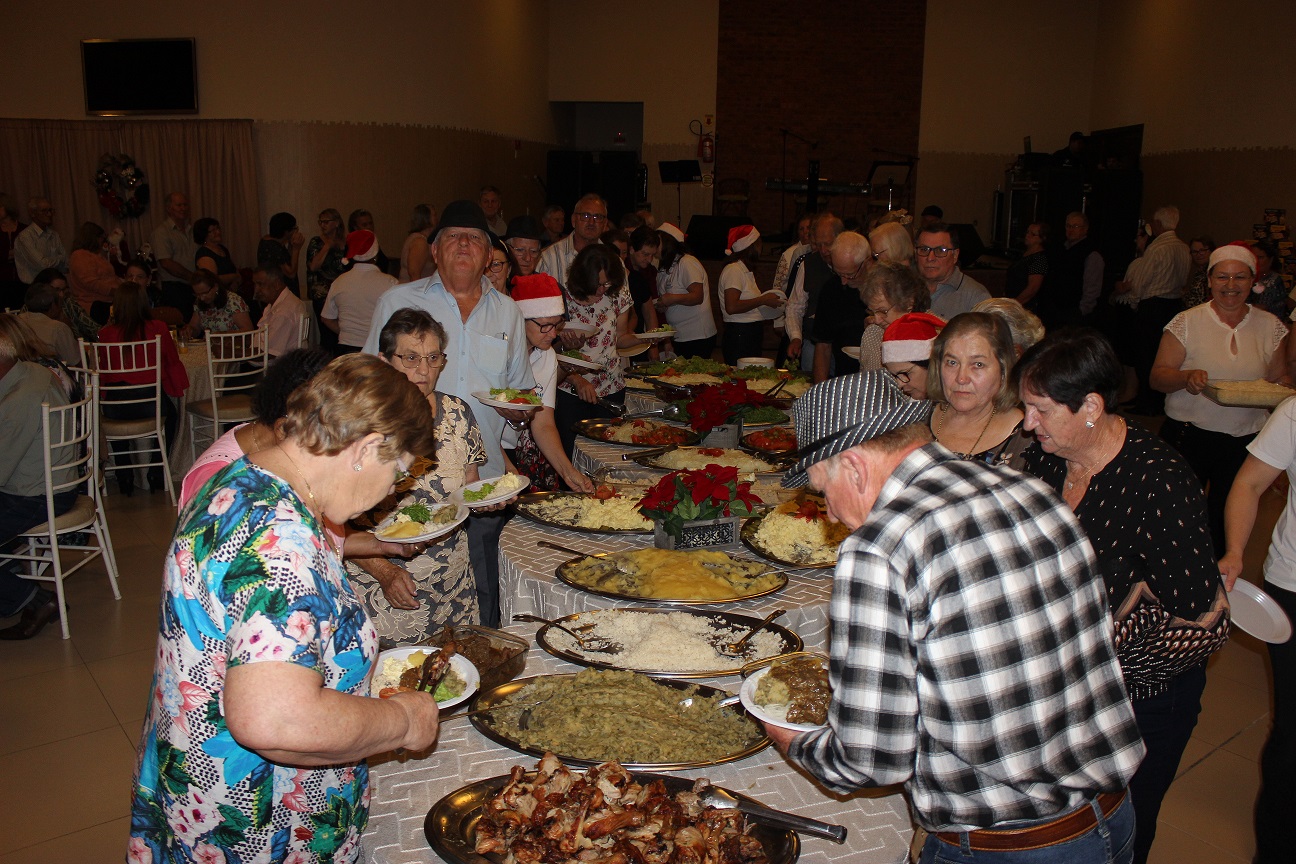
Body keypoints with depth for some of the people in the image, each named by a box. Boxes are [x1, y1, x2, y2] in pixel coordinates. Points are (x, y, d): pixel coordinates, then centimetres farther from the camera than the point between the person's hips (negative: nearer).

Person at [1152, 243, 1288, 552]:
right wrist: (1187, 377, -26)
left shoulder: (1270, 327, 5)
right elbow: (1157, 376, -6)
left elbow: (1279, 380, 13)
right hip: (1187, 436, -2)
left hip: (1245, 442, 2)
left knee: (1226, 522, 10)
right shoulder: (1187, 322, -3)